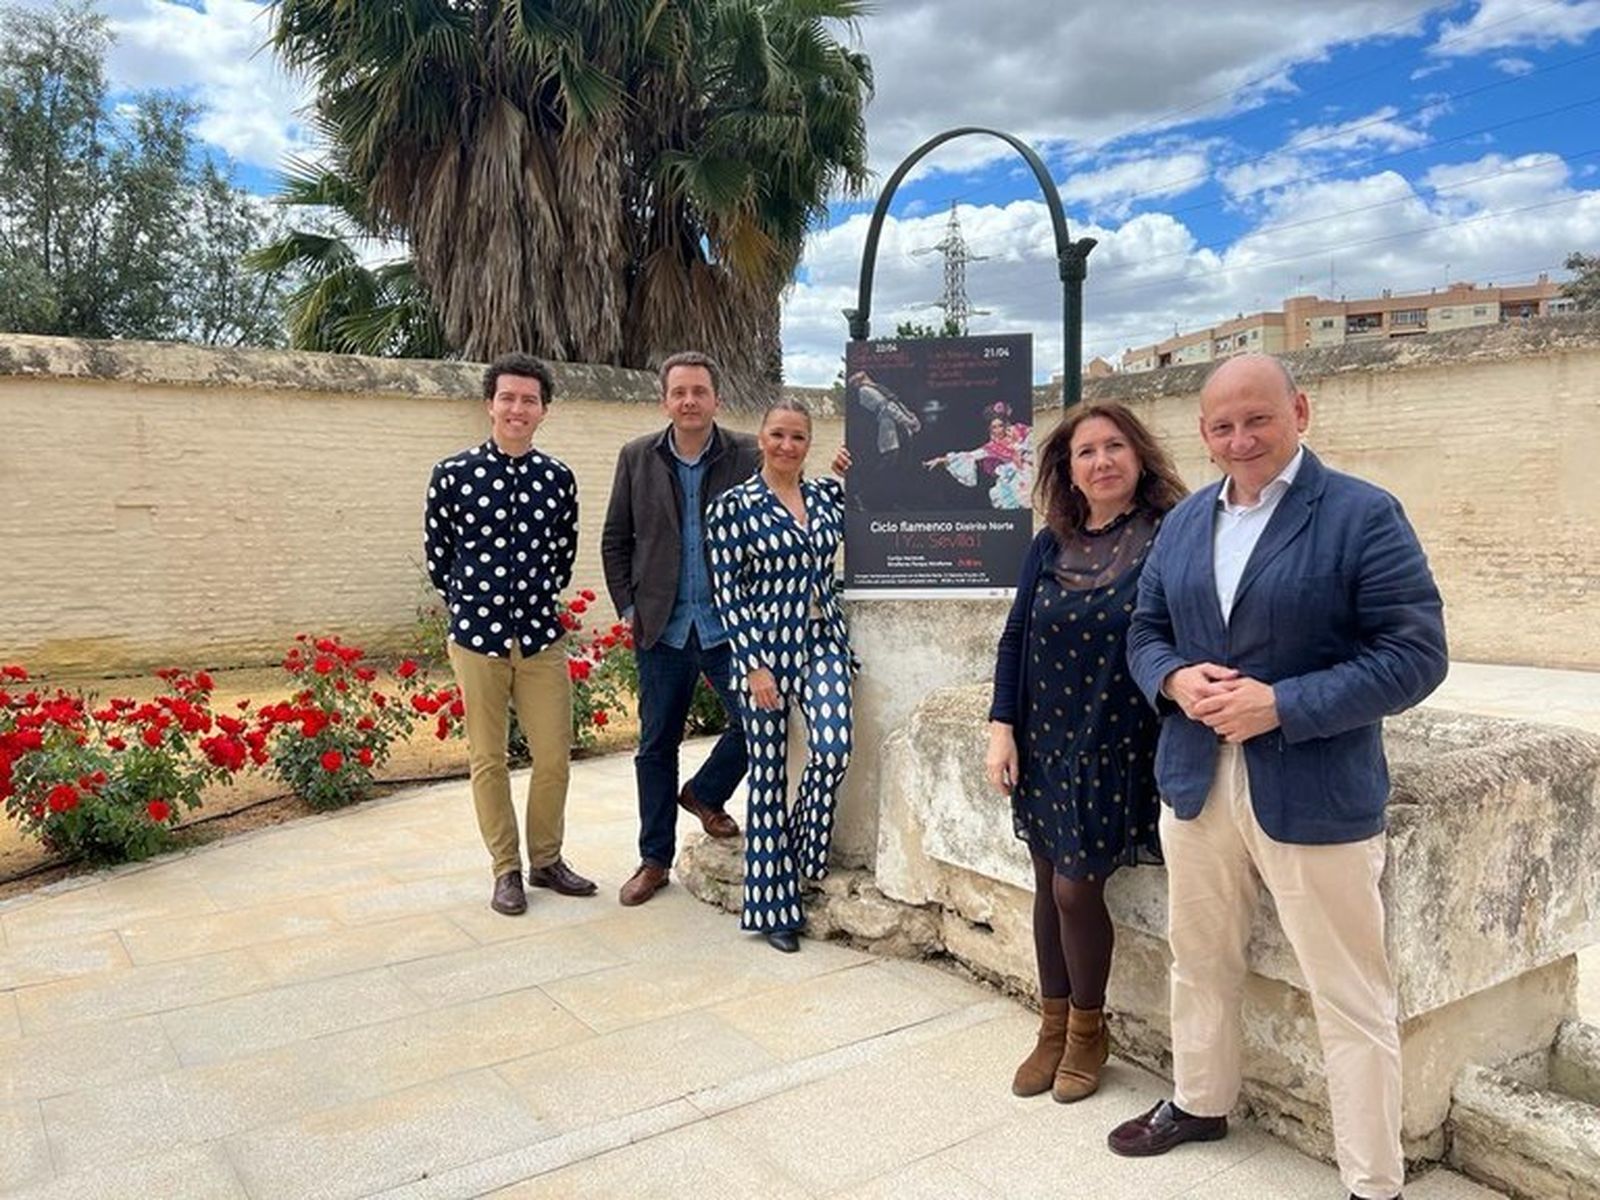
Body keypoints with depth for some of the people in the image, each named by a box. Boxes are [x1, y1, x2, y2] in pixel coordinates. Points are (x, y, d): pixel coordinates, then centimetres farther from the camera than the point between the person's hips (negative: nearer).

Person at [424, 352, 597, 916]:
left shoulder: (558, 477, 2)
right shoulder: (454, 473, -6)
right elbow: (437, 553, 4)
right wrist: (470, 606, 11)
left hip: (543, 636, 3)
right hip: (478, 637, -2)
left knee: (554, 755, 7)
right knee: (489, 759, 7)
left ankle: (547, 859, 26)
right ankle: (506, 869, 22)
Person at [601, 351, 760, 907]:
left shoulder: (747, 456, -3)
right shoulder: (637, 457, 3)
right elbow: (615, 539, 8)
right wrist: (628, 606, 2)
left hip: (728, 626, -1)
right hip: (662, 628, 1)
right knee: (656, 746, 10)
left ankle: (705, 794, 27)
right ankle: (655, 860, 24)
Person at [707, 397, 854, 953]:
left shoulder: (829, 494, 7)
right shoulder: (734, 506, -5)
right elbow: (726, 592, -7)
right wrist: (753, 663, -12)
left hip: (823, 643, 4)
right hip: (765, 648, -3)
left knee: (833, 749, -17)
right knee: (768, 771, 4)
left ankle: (799, 843, 16)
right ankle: (773, 904, 17)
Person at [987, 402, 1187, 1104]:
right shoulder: (1051, 545, 5)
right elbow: (1016, 637, 7)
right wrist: (1001, 728, 2)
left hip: (1116, 746, -4)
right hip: (1043, 740, 4)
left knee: (1077, 888, 0)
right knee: (1048, 883, 12)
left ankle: (1087, 1032, 26)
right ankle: (1053, 1027, 32)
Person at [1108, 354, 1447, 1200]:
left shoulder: (1363, 514, -10)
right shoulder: (1184, 522, 9)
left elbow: (1415, 655, -14)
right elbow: (1146, 632, 14)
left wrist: (1281, 706, -22)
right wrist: (1175, 680, -9)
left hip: (1313, 795, -5)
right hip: (1195, 782, 6)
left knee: (1350, 998, 6)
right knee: (1201, 962, 22)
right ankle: (1199, 1103, 44)